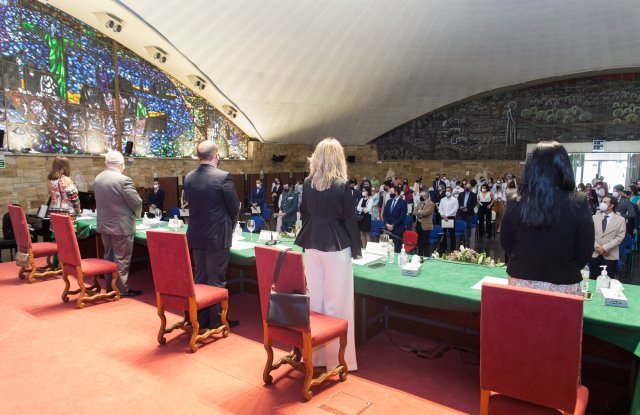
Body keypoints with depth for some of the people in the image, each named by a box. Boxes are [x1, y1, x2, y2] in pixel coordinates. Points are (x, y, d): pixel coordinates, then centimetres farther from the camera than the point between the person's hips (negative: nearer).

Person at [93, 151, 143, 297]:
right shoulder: (123, 180, -19)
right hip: (121, 226, -7)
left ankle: (110, 287, 25)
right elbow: (137, 202, -16)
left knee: (108, 257, 16)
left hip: (104, 225, 7)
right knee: (121, 259, 1)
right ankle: (122, 289, 10)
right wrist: (137, 213, 5)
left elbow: (100, 201, 12)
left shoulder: (97, 179, 4)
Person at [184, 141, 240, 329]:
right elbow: (234, 207, -8)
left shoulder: (188, 178, 2)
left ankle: (200, 319, 25)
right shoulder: (223, 177, -15)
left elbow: (190, 203, 11)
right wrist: (230, 227, 10)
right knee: (216, 280, 4)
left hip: (196, 235, 6)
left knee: (200, 278, 15)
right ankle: (216, 321, 15)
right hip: (218, 236, -6)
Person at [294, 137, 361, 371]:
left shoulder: (308, 183, 3)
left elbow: (305, 214, 10)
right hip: (336, 246, -5)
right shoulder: (342, 185, -12)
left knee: (313, 299, 12)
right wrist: (355, 248, 1)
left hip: (312, 245, 5)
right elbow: (348, 219, -8)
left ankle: (313, 352, 24)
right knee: (336, 301, 3)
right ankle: (335, 356, 12)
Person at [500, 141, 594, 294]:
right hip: (563, 285, -1)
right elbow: (585, 251, -3)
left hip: (520, 282, 1)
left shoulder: (515, 202, -9)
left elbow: (506, 244, 3)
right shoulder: (578, 204, -13)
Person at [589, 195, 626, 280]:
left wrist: (605, 248, -15)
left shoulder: (620, 220, 1)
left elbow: (619, 237, -6)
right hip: (594, 254, 2)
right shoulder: (595, 217, 9)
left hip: (610, 255, -2)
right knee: (593, 279, 7)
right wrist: (597, 247, -12)